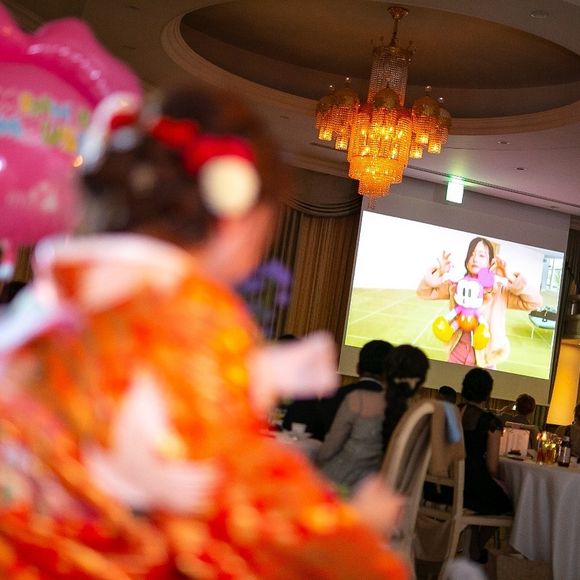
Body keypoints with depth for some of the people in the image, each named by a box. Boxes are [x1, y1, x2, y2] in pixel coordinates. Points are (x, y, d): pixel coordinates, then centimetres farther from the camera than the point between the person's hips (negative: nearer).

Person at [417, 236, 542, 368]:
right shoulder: (456, 286, -1)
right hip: (457, 355, 2)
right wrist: (439, 273, -15)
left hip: (484, 360, -1)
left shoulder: (500, 291, -8)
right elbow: (424, 292, 2)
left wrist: (511, 278, -21)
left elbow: (535, 302, -14)